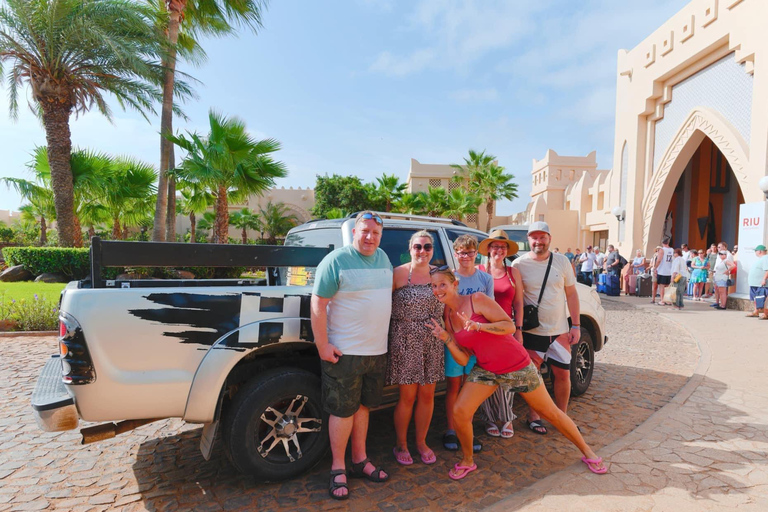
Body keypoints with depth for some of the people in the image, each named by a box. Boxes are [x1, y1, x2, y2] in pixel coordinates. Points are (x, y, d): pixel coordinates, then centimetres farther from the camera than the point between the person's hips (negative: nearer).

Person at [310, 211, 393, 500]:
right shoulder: (336, 261, -12)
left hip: (377, 351, 6)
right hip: (344, 352, -6)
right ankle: (338, 469, 19)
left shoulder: (383, 258, 9)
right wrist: (322, 346, -16)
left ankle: (360, 461, 31)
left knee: (363, 405, 17)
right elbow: (318, 304, -13)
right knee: (343, 410, 2)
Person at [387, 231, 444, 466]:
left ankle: (421, 442, 30)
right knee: (407, 396, 3)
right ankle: (401, 445, 24)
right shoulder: (399, 273, -6)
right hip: (405, 341, -4)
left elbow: (445, 307, 16)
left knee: (427, 395, 11)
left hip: (433, 342, 4)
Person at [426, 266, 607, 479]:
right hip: (486, 370, 5)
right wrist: (446, 338, -15)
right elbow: (463, 359, 0)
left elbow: (510, 326, -19)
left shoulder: (477, 300, -16)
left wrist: (478, 326, -31)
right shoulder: (448, 317, 1)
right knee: (460, 412, -9)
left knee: (549, 411, 8)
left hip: (516, 365, -4)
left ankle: (587, 452, 31)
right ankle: (467, 461, 16)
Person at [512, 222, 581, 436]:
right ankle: (534, 417, 26)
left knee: (563, 374, 10)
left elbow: (571, 294, 6)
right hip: (532, 331, -3)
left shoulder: (561, 261, 1)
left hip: (559, 330, 3)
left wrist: (575, 325, 2)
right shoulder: (519, 264, -8)